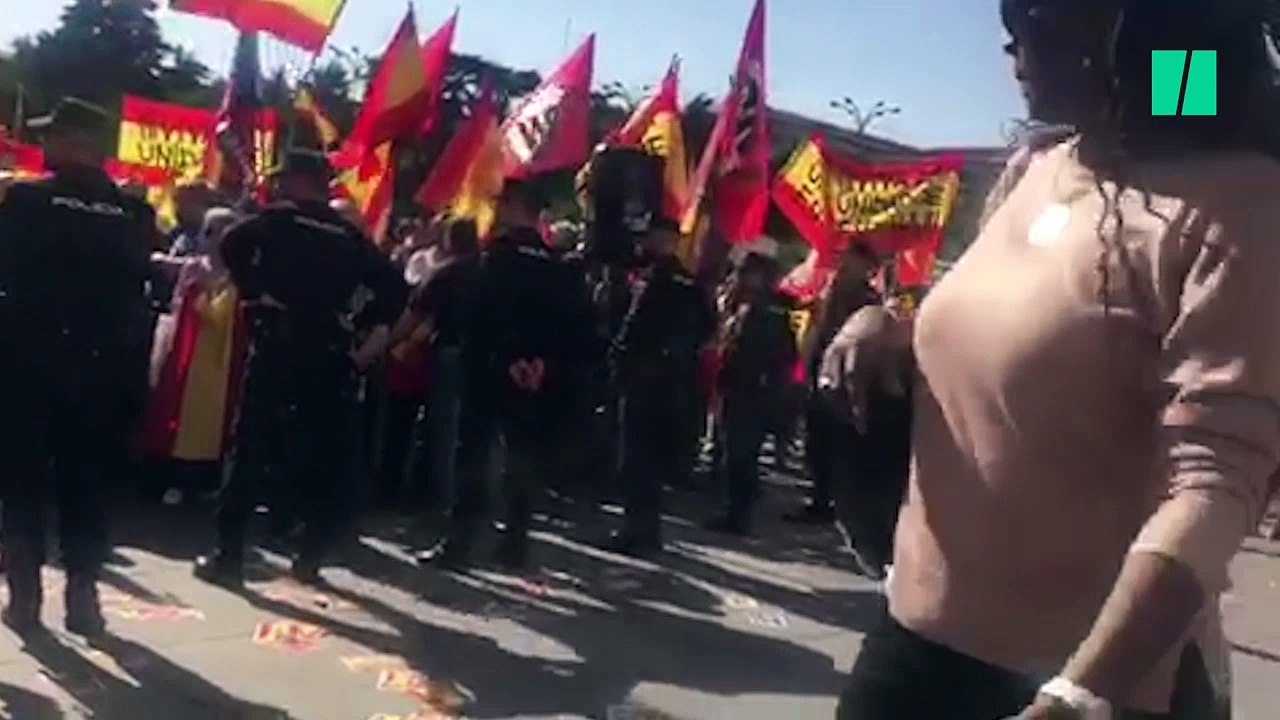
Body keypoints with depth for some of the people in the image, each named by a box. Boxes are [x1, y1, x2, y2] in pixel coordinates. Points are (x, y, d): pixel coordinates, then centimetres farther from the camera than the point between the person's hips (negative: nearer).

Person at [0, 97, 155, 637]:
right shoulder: (132, 212, 0)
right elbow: (137, 284, 3)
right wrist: (126, 363, 10)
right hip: (100, 366, 3)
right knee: (85, 483, 10)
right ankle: (82, 597, 10)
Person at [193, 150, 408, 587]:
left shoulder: (276, 221, 1)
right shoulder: (349, 235, 12)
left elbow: (231, 247, -15)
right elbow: (394, 288, 9)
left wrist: (254, 292, -4)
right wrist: (375, 340, 10)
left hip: (277, 351, -3)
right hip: (332, 359, 3)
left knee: (251, 453, 3)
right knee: (324, 459, 11)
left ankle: (228, 557, 5)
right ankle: (310, 558, 14)